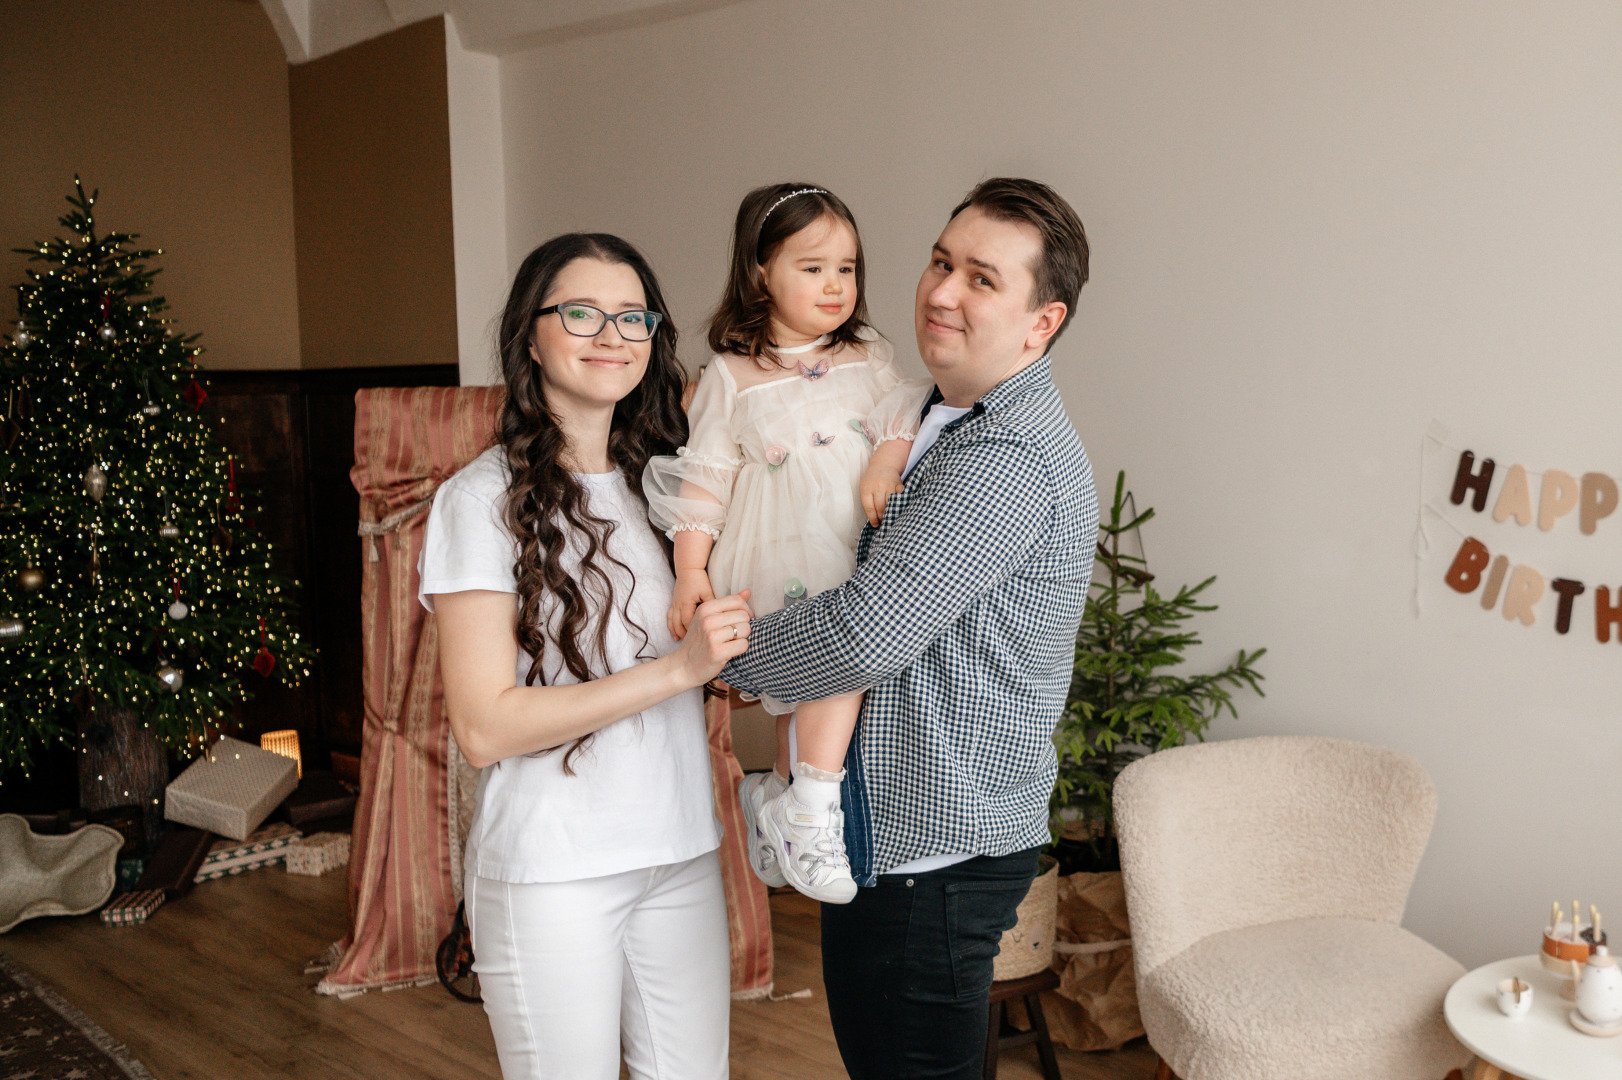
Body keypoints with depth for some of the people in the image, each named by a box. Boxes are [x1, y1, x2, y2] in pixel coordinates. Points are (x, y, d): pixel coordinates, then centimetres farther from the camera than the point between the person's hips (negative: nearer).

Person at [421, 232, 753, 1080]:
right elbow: (484, 729, -17)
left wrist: (740, 646, -5)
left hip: (682, 852, 6)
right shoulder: (483, 498, -11)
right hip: (551, 873, -5)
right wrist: (678, 668, -22)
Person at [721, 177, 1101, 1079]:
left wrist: (727, 653, -10)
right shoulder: (952, 420, 11)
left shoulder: (1009, 459, -24)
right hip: (900, 830, 10)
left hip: (934, 851, -10)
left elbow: (862, 639, -28)